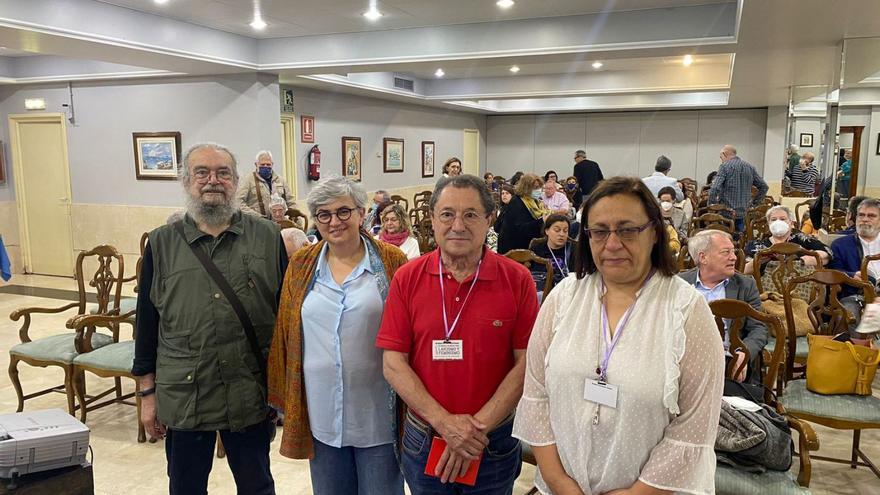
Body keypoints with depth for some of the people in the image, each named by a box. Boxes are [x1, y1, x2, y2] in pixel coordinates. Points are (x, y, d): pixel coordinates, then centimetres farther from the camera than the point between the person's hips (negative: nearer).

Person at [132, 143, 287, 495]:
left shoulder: (267, 237, -1)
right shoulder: (162, 243, 2)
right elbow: (147, 322, 5)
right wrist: (148, 393, 5)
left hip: (252, 396, -1)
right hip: (182, 398, 1)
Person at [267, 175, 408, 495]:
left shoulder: (392, 262, -5)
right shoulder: (301, 265, 3)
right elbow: (285, 333, 7)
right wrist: (284, 400, 7)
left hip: (377, 412, -2)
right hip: (322, 412, 3)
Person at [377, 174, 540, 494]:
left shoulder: (517, 279, -9)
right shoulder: (407, 279, -5)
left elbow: (526, 363, -9)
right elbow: (394, 363, -7)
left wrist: (477, 427, -14)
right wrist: (445, 422, -16)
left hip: (494, 443, -1)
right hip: (422, 439, 1)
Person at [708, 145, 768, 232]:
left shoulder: (725, 166, -7)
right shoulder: (750, 167, 11)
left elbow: (715, 189, -18)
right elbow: (763, 187, 14)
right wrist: (754, 203, 17)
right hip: (743, 213, 5)